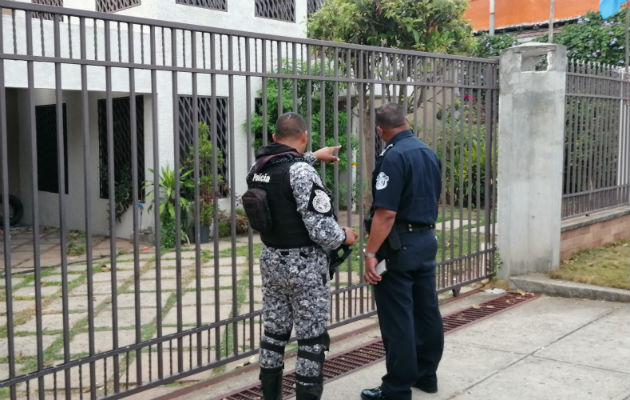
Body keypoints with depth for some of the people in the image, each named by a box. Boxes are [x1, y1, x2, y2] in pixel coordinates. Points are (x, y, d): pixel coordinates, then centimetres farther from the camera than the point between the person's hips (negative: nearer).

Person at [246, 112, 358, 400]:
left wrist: (314, 157, 36)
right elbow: (321, 229, -23)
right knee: (312, 338, 3)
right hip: (304, 264, -7)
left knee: (274, 332, 16)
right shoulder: (302, 172, -20)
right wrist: (345, 237, -3)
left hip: (271, 260, 8)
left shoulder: (258, 168, 3)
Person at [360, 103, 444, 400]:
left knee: (397, 317, -1)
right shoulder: (430, 153, 9)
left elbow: (386, 213, -23)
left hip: (400, 243, -9)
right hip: (427, 238, 9)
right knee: (427, 310, 15)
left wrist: (371, 254, -21)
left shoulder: (393, 157, -17)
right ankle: (426, 374, 27)